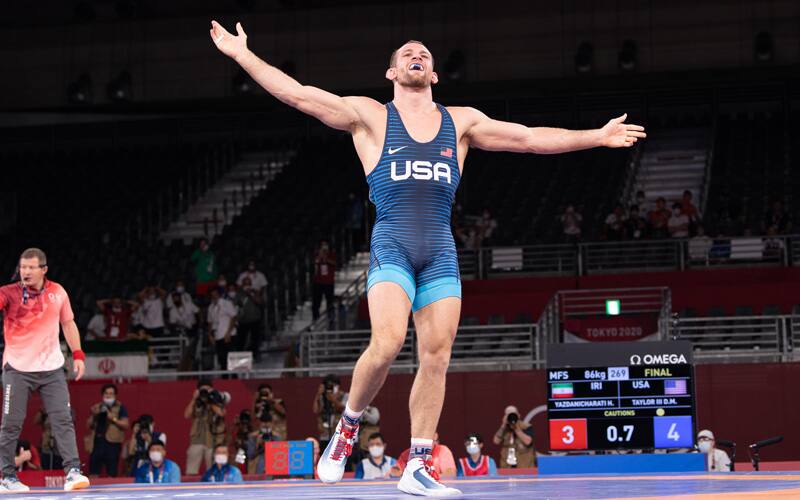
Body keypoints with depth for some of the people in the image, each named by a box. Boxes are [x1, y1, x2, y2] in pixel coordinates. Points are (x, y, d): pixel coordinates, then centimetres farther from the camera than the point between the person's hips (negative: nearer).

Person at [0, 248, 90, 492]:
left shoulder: (58, 292, 4)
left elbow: (68, 323, 16)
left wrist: (77, 354, 10)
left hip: (52, 368, 2)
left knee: (63, 419, -6)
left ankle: (73, 472, -5)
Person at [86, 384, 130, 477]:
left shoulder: (120, 408, 5)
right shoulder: (97, 407, 18)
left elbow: (126, 425, -3)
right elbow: (89, 426, 17)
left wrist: (113, 419, -14)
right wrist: (93, 415, 0)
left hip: (112, 443, -4)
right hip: (97, 442, 4)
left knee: (112, 475, -7)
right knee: (93, 474, 0)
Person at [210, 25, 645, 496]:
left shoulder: (461, 122, 17)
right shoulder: (370, 116, 9)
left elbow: (531, 138, 19)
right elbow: (300, 95, 4)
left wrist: (598, 136, 17)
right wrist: (241, 54, 0)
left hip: (441, 252, 3)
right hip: (392, 244, -3)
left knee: (436, 356, -3)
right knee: (388, 343, -23)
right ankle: (348, 425, 2)